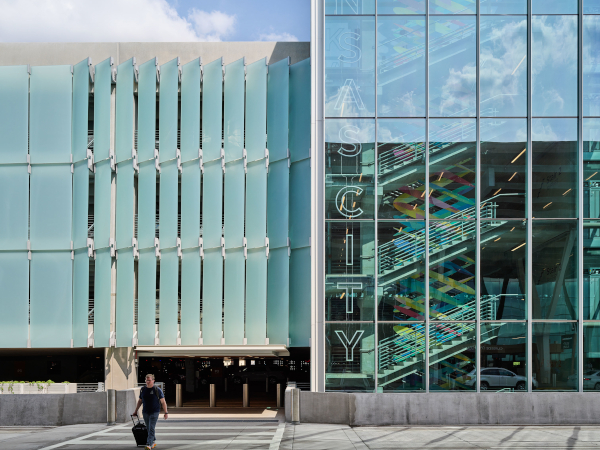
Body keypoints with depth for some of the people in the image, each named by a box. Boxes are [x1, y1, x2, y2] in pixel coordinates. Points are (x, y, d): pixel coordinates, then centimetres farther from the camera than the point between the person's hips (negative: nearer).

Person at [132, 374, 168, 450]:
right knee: (149, 429, 11)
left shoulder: (157, 390, -6)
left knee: (151, 428, -13)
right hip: (145, 412, 5)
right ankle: (153, 441, 29)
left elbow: (163, 402, -5)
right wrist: (136, 411, 20)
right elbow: (140, 401, 18)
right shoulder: (143, 390, 6)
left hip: (154, 412, -5)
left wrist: (166, 413, -8)